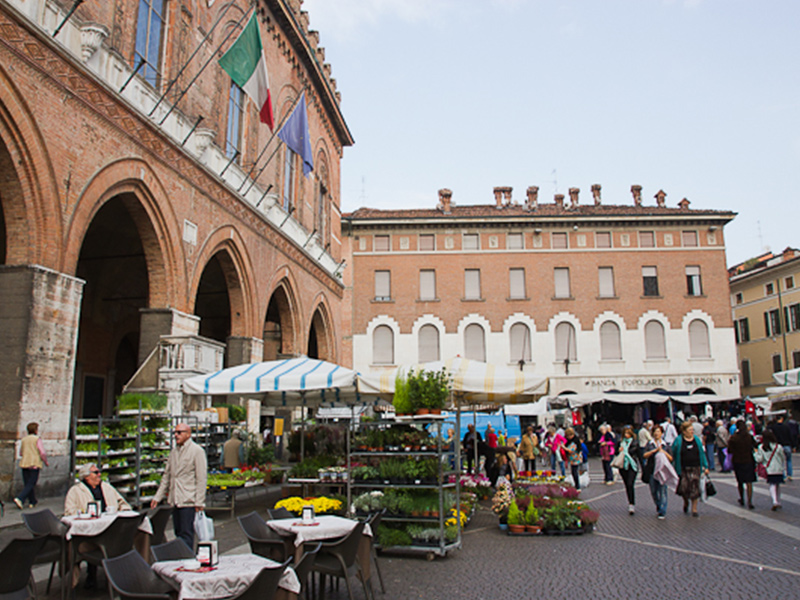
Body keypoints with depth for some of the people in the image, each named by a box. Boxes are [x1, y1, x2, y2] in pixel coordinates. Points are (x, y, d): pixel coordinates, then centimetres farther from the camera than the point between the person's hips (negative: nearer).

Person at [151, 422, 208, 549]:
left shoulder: (197, 451, -7)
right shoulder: (174, 451, 14)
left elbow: (201, 478, -10)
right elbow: (167, 475, 21)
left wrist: (199, 502, -14)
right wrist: (158, 497, 16)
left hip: (188, 500, -7)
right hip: (175, 500, 7)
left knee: (186, 533, -7)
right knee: (178, 532, 11)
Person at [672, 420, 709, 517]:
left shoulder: (697, 439, 4)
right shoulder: (678, 441, -5)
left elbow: (702, 453, 10)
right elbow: (673, 454, 0)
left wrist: (705, 466, 6)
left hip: (696, 468, 2)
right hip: (683, 469, -2)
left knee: (695, 488, 1)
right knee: (684, 487, -2)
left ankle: (694, 508, 15)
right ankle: (686, 502, 30)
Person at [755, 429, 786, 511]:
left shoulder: (761, 447, -10)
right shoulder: (778, 447, -8)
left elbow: (759, 459, -9)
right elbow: (783, 458, 4)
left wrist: (756, 453, 8)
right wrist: (783, 467, 21)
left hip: (769, 470, -1)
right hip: (778, 469, 1)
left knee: (772, 485, 5)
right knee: (778, 485, 17)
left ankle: (775, 501, -14)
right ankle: (778, 502, 25)